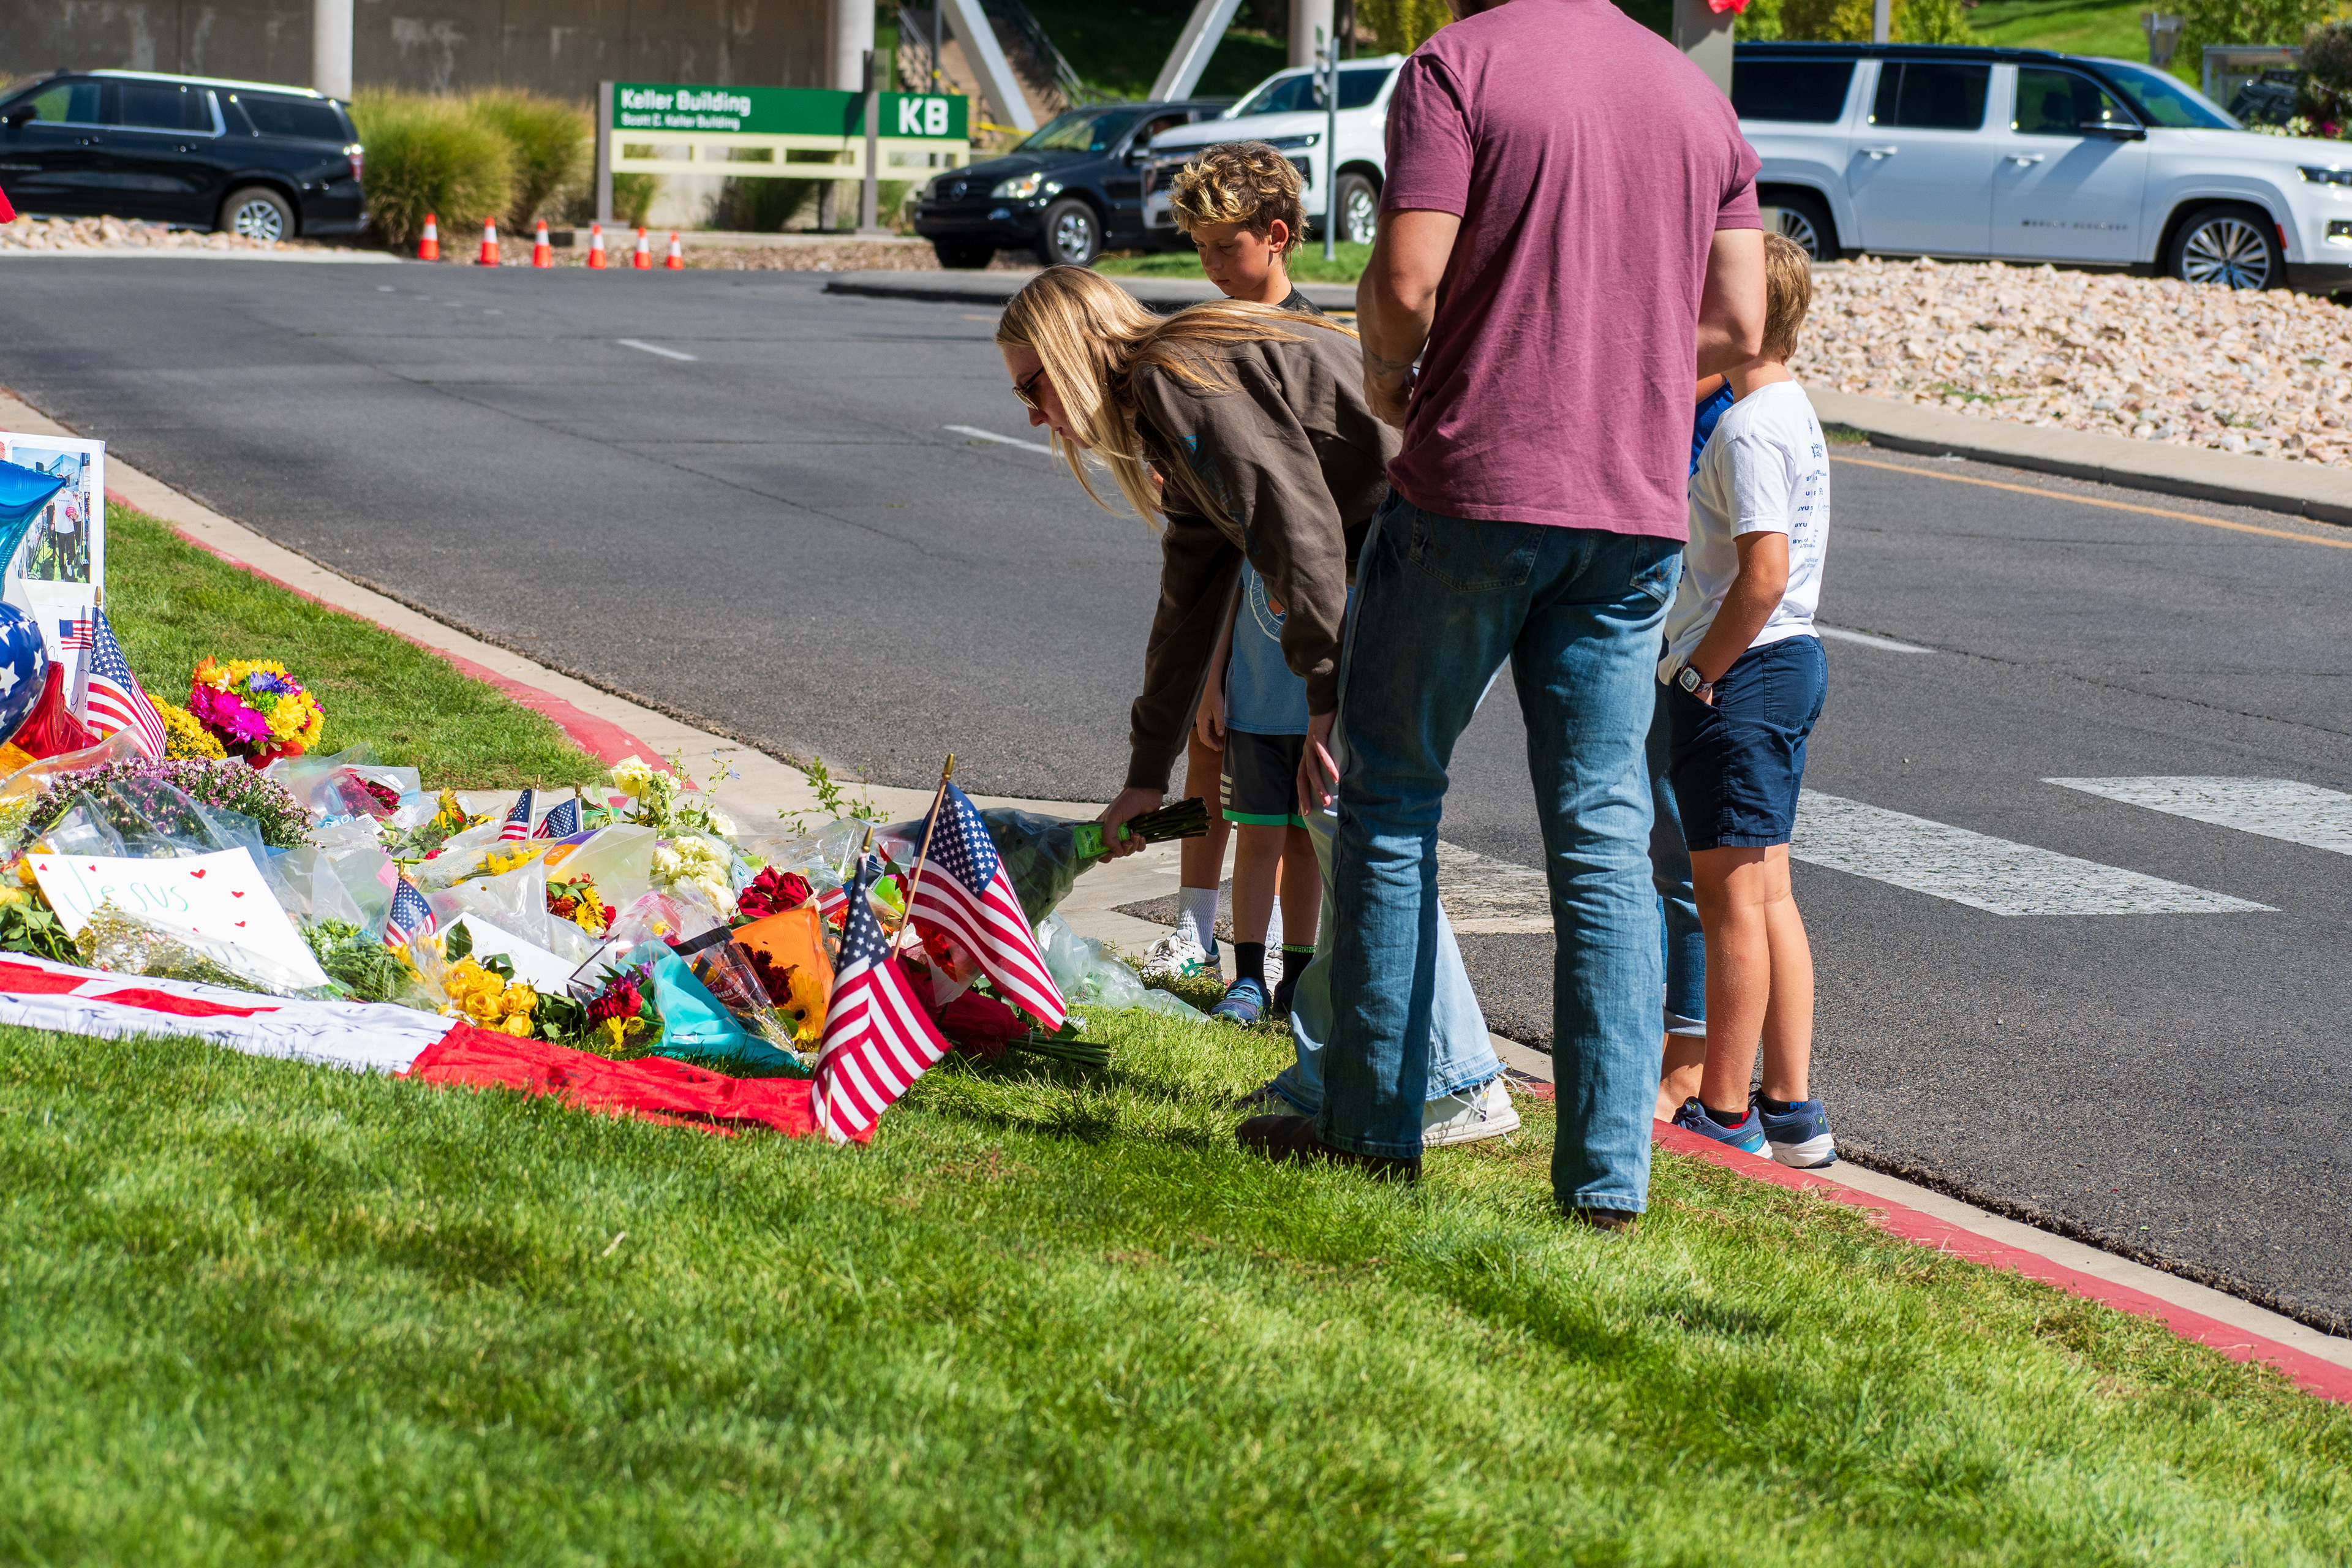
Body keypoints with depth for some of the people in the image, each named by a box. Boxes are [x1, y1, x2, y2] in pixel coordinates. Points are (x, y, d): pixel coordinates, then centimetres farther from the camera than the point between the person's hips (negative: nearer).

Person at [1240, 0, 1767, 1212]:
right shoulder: (1699, 98, 13)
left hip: (1473, 483, -4)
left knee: (1389, 795, 11)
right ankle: (1608, 1177, 2)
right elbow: (1736, 328, 9)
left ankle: (1373, 1125, 16)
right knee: (1603, 836, 5)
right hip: (1637, 509, 5)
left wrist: (1389, 386, 7)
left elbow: (1405, 282, -13)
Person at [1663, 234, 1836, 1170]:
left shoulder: (1748, 430, -18)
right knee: (1768, 892, 12)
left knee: (1732, 894, -4)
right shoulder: (1792, 411, 13)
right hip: (1790, 663, 10)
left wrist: (1700, 672, -16)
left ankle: (1723, 1118, 2)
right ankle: (1790, 1111, 15)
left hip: (1741, 673, -10)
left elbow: (1764, 573, -26)